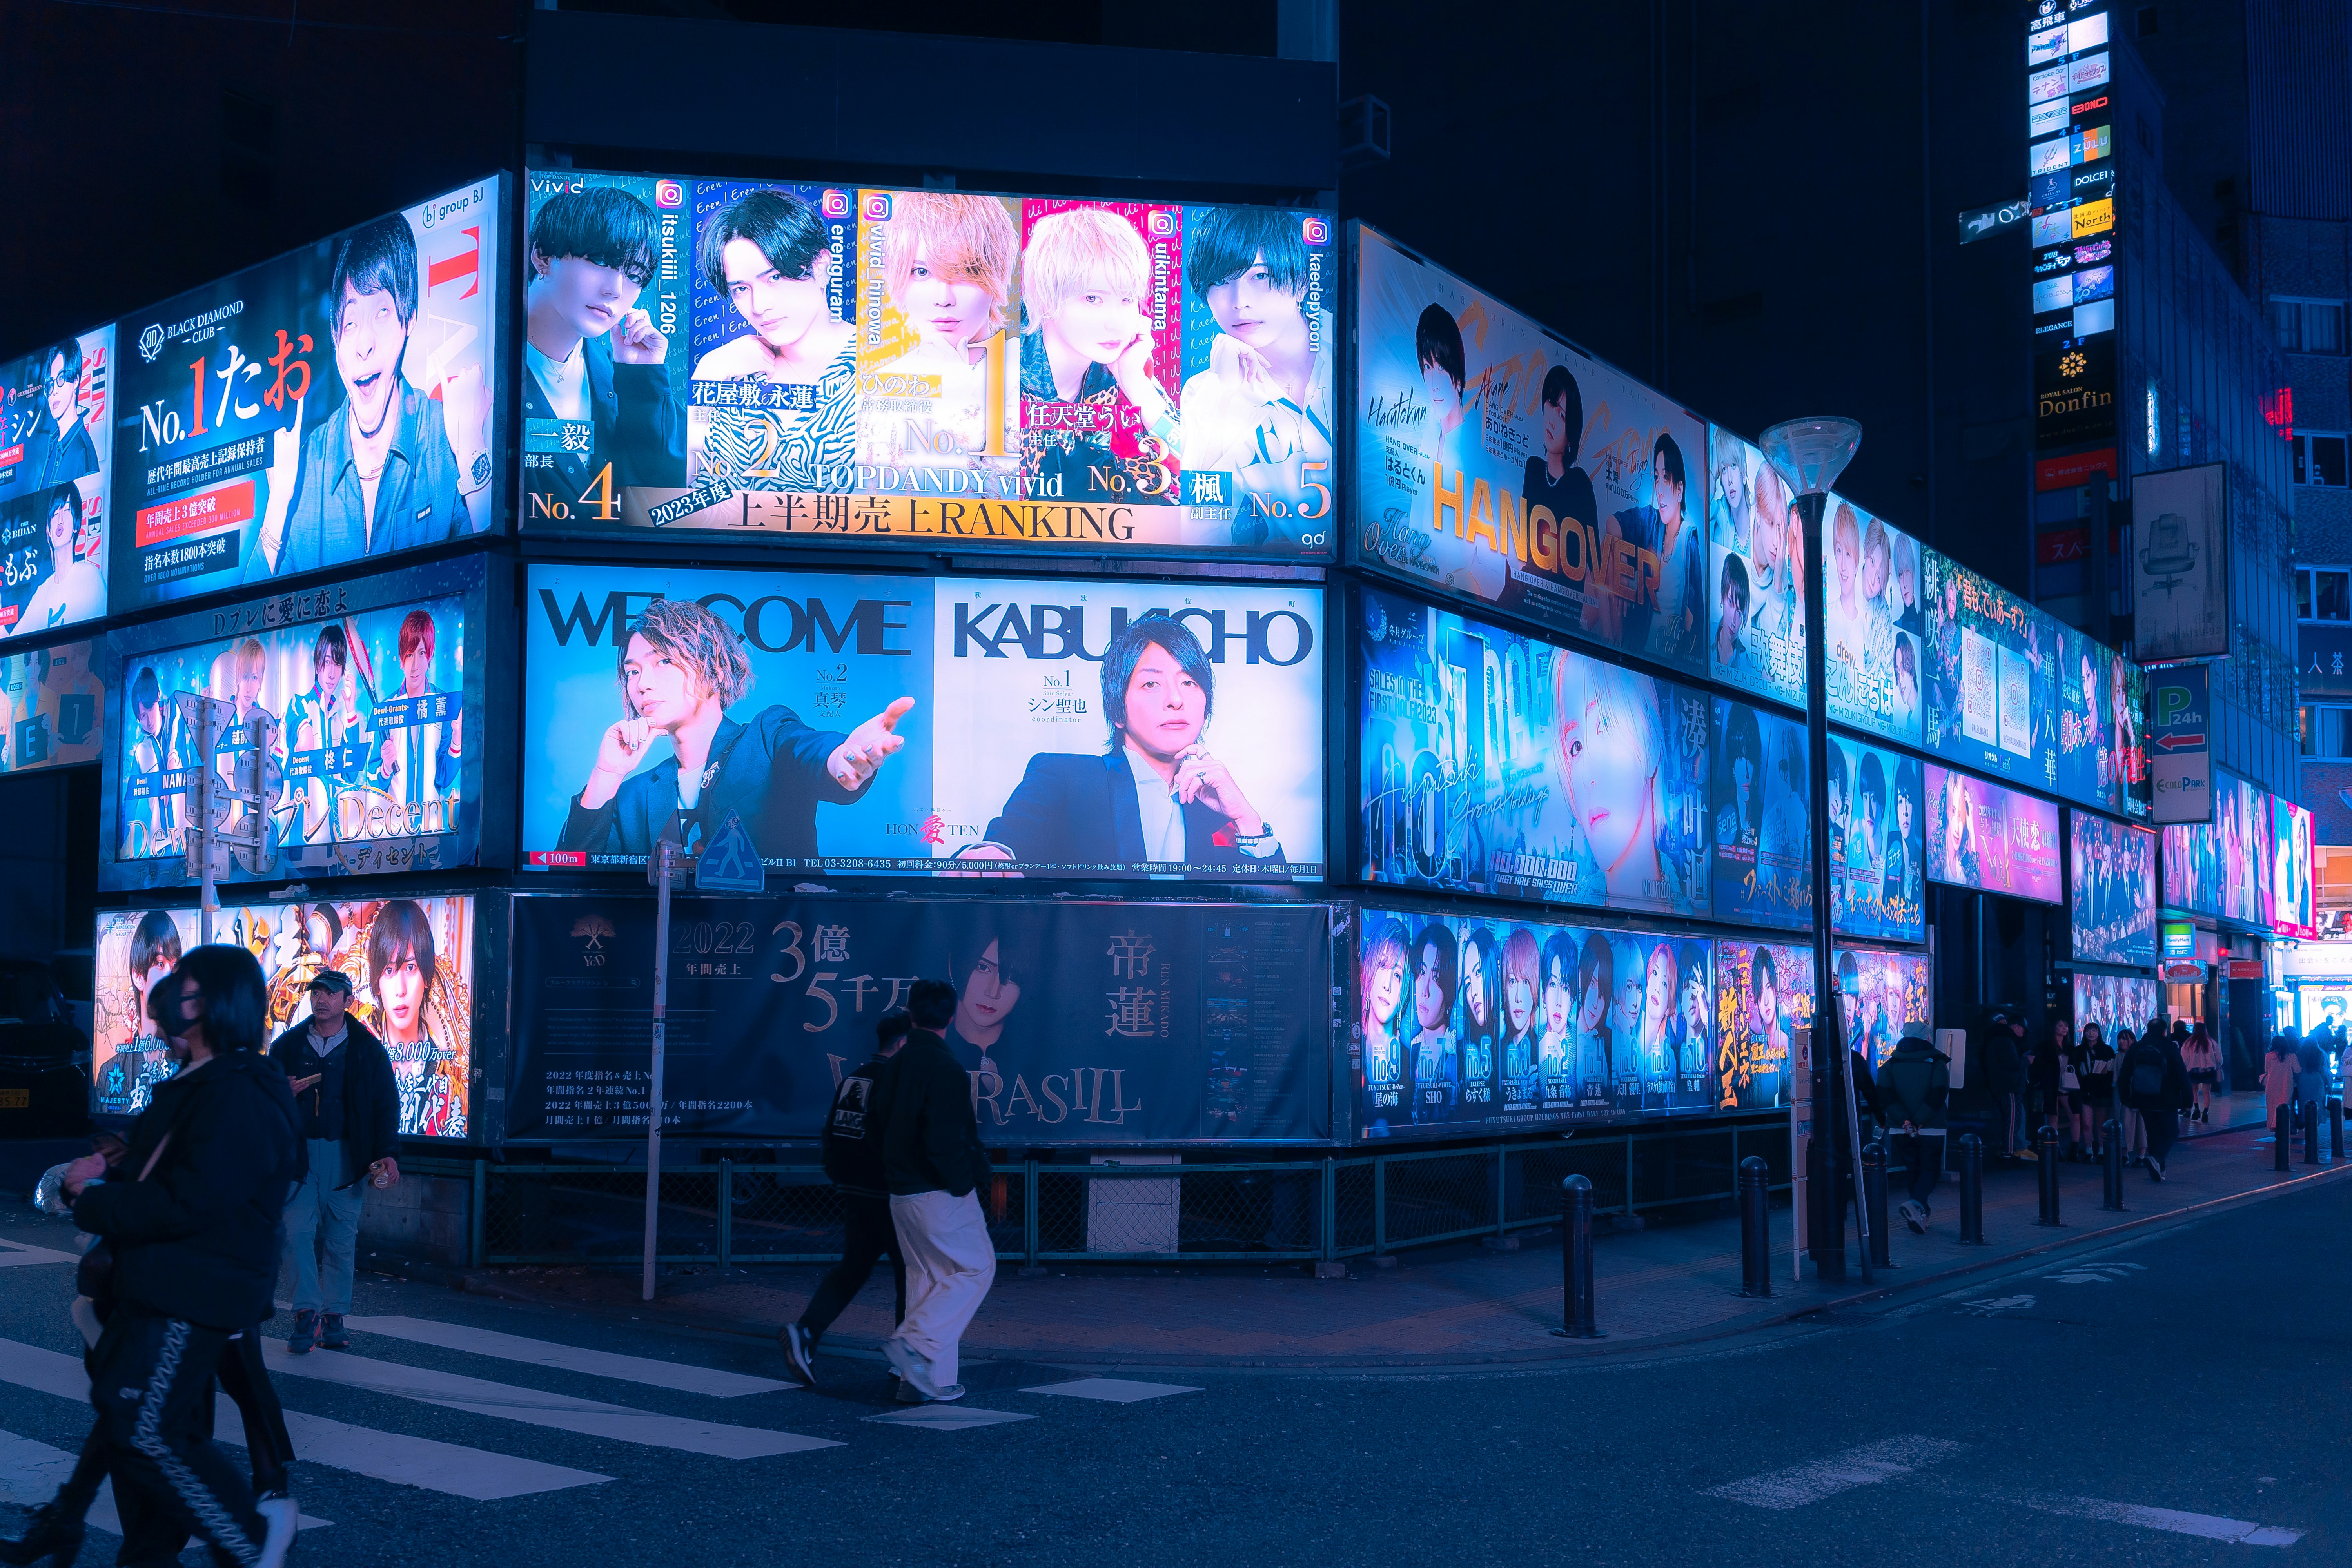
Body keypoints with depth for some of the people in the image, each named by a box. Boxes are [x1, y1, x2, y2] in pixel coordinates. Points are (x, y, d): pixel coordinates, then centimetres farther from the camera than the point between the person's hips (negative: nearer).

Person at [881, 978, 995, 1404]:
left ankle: (929, 1380, 15)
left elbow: (886, 1129, 16)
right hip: (939, 1193, -8)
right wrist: (964, 1183, -12)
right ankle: (915, 1344, -8)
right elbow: (943, 1143, -22)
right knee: (976, 1268, 4)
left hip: (901, 1192, 8)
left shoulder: (900, 1062, 7)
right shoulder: (945, 1068, -17)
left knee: (926, 1278, 14)